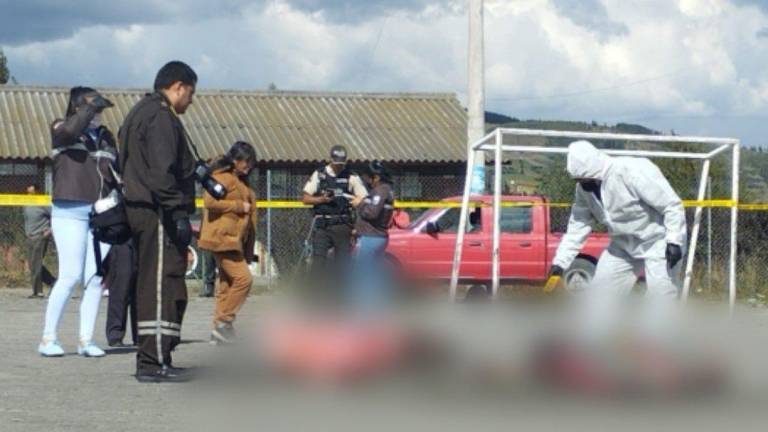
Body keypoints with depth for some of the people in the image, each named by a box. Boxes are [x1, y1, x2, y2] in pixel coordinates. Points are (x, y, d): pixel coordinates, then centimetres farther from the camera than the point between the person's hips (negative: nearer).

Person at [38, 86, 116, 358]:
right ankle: (48, 338, -2)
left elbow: (115, 172, 21)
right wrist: (91, 106, -10)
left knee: (95, 280, 1)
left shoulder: (105, 136, 18)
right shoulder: (60, 129, 3)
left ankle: (86, 340, 7)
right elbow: (72, 129, -21)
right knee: (71, 276, -11)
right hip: (70, 213, -5)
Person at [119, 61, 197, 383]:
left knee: (150, 284, 15)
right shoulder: (161, 116, -12)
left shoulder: (140, 113, 22)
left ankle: (150, 359, 20)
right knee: (163, 286, -10)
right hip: (157, 213, -11)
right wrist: (179, 213, -22)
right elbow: (163, 171, -21)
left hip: (139, 211, 11)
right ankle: (154, 363, -11)